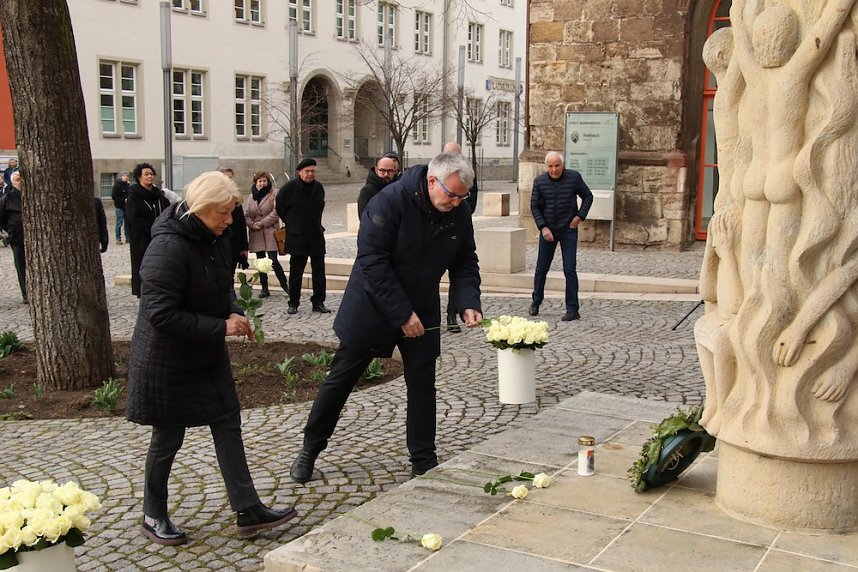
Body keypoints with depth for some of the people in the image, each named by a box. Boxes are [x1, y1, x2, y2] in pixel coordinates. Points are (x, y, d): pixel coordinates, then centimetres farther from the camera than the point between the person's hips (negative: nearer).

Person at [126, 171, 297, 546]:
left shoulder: (215, 239, 1)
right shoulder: (168, 248, -26)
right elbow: (160, 314, -29)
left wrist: (233, 313, -5)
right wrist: (221, 328, -26)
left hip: (209, 356, 8)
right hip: (168, 362, -8)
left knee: (228, 425, 7)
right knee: (168, 438, 6)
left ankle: (248, 510, 13)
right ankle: (153, 517, 26)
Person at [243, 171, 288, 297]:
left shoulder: (274, 194, -2)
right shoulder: (251, 197, 12)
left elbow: (276, 212, -10)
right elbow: (246, 215, 10)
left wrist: (262, 223, -11)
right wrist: (252, 224, -9)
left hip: (270, 231, -5)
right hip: (256, 233, 5)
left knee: (273, 260, -11)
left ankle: (284, 284, 3)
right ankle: (264, 288, 14)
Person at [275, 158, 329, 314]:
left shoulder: (318, 187, 5)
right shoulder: (290, 187, -8)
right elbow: (279, 206, 5)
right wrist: (290, 222, 7)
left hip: (316, 236, 4)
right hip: (297, 237, -4)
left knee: (319, 271, 4)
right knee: (296, 272, 4)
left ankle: (318, 302, 12)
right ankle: (293, 303, 13)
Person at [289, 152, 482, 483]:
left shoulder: (459, 215, -6)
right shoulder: (390, 201, -25)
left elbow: (465, 263, 4)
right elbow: (373, 261, -26)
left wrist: (468, 303, -14)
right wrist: (402, 314, -26)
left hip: (421, 312, 5)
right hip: (373, 306, -5)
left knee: (422, 384, 6)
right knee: (341, 377, 5)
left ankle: (424, 462, 18)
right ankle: (309, 450, 21)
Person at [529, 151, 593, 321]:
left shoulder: (574, 177, -6)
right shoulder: (540, 181, -3)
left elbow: (588, 196, 6)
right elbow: (534, 206, 2)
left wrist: (580, 216, -6)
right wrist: (543, 227, -9)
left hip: (568, 230, -2)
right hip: (548, 231, 2)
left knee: (569, 270, -6)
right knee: (541, 269, 10)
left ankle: (573, 309, -1)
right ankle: (536, 302, 29)